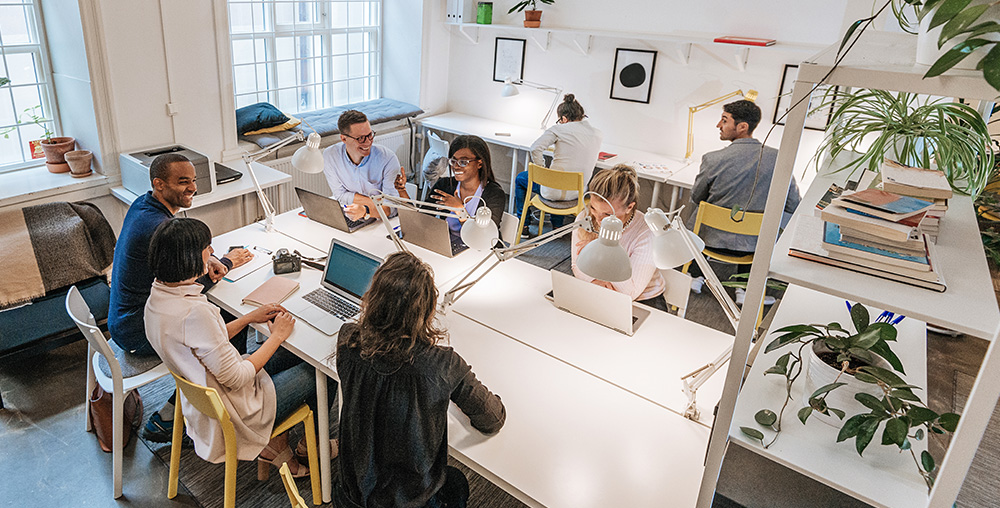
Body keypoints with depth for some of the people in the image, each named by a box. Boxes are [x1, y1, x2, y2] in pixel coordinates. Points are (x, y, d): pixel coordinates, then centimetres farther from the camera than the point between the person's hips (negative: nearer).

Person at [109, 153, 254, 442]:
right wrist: (228, 262, -4)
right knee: (234, 332, -4)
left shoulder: (142, 204, 2)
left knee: (225, 317, 12)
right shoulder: (159, 227, -29)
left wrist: (204, 261, -5)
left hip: (123, 318, 9)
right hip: (139, 335, -9)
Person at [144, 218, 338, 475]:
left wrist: (249, 318, 5)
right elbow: (236, 379, -27)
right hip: (233, 411, -9)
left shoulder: (158, 296, -4)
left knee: (296, 356, 17)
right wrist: (277, 335, -15)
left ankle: (276, 442, 23)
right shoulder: (194, 312, -35)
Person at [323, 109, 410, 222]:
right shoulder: (330, 156, -8)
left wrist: (365, 211, -39)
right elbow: (341, 196, -4)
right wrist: (373, 201, -16)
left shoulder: (388, 158, -17)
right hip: (349, 221, 2)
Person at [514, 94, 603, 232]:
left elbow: (535, 148, -19)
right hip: (578, 192, 6)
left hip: (554, 191, -5)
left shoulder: (559, 129, -12)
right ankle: (557, 224, 44)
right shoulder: (598, 135, 1)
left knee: (520, 178, 24)